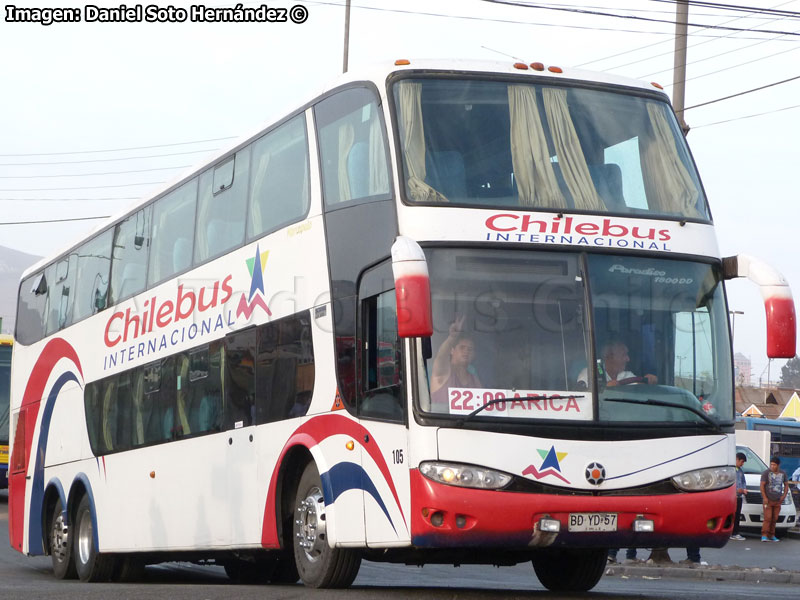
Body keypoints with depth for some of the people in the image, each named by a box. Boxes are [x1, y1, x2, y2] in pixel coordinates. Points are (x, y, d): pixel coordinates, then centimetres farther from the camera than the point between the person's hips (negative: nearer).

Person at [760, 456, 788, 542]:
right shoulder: (766, 473, -4)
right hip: (768, 500, -4)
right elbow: (762, 485, -5)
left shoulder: (783, 473, 9)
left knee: (774, 519, 6)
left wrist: (784, 495, 5)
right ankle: (764, 536, -12)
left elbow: (786, 485, 19)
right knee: (767, 518, -12)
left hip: (778, 500, 4)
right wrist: (764, 498, -13)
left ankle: (772, 535, 14)